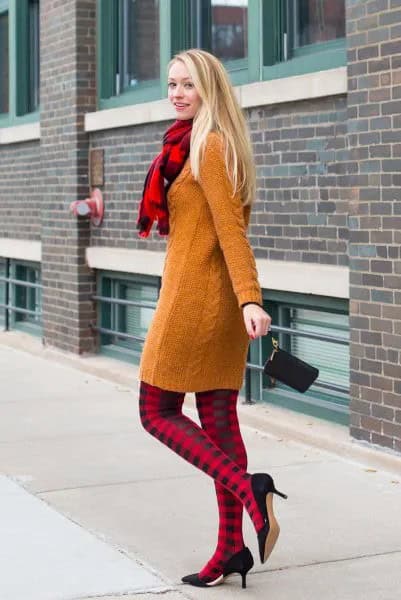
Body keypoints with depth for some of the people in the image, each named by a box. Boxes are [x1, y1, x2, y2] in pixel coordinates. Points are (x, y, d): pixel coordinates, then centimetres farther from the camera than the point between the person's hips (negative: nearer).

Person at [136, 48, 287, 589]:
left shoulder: (208, 146, -12)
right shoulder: (205, 144, 15)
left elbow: (231, 229, -21)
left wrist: (250, 299, -27)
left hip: (193, 297, -9)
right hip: (222, 301, 9)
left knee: (158, 411, 3)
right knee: (218, 418, 8)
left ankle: (249, 487, -12)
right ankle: (232, 549, 11)